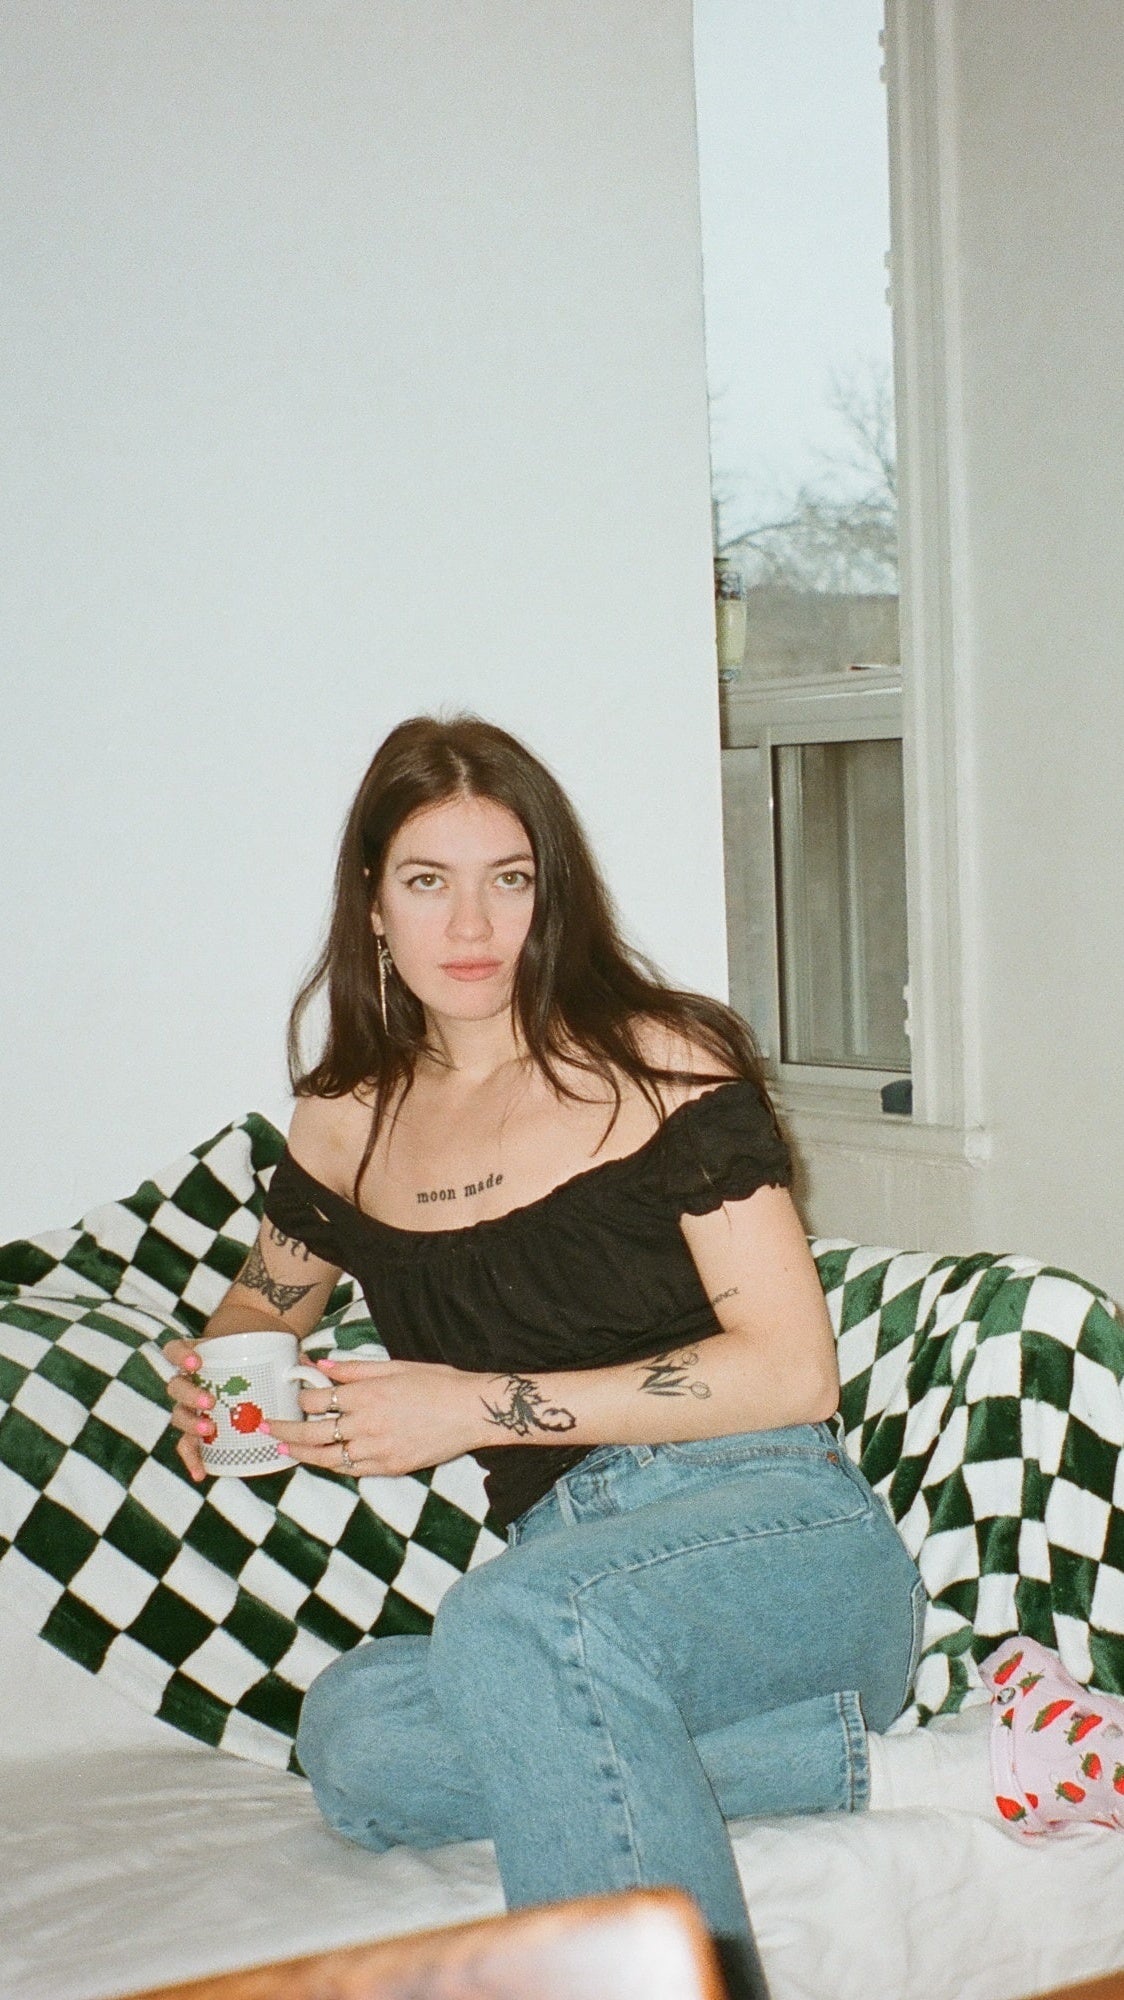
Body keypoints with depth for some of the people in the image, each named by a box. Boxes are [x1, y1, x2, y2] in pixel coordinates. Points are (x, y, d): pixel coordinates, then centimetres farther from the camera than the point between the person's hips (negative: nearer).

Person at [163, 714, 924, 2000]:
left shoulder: (660, 1062, 0)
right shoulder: (345, 1129, 15)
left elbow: (794, 1372, -5)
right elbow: (256, 1311, 35)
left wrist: (480, 1406, -10)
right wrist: (211, 1378, 8)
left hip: (780, 1536, -5)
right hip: (563, 1570, 6)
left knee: (512, 1626, -36)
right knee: (348, 1736, -27)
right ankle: (863, 1751, -20)